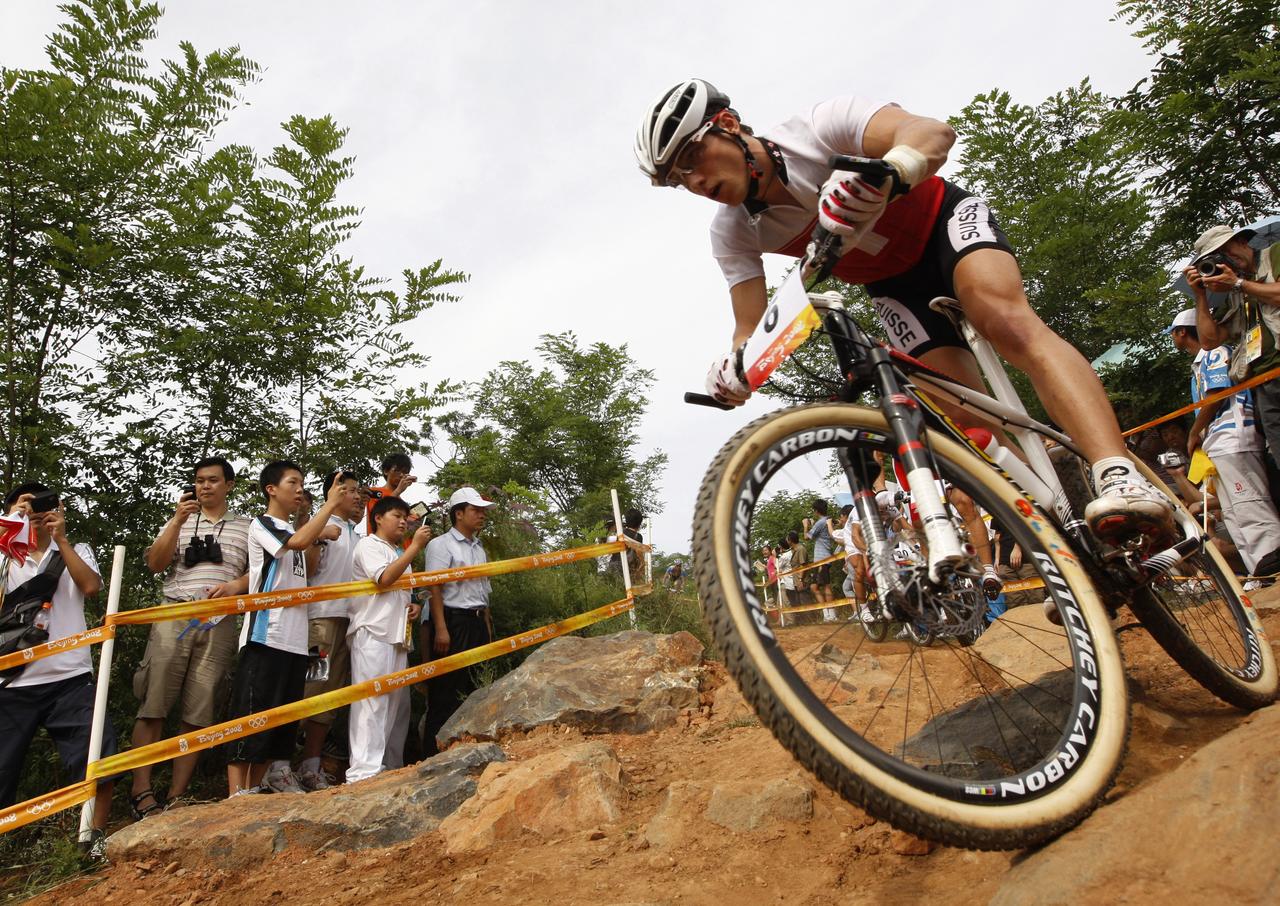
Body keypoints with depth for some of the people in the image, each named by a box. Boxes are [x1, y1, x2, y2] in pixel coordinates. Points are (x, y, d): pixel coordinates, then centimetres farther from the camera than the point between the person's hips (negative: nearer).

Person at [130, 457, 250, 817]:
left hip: (219, 624, 0)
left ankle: (176, 796, 5)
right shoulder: (178, 521, 17)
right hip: (174, 617, 1)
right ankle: (141, 790, 2)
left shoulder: (245, 528, 15)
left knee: (199, 711, -2)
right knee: (153, 705, -5)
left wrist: (235, 585, -9)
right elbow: (155, 564, 4)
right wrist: (178, 521, -6)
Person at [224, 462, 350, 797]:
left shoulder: (294, 531, 20)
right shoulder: (261, 525, -3)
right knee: (250, 713, -6)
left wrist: (320, 537, 13)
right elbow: (298, 542, -21)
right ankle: (236, 792, -4)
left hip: (295, 639, 8)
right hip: (264, 635, -8)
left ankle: (258, 785, 19)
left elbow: (304, 575, 24)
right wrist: (330, 505, -18)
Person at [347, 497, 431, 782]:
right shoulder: (368, 545, 0)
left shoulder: (400, 553, 26)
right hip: (373, 632, -9)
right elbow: (384, 579, -17)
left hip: (398, 634, 9)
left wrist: (414, 606, 11)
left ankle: (391, 765, 15)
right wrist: (415, 546, -15)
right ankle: (363, 770, -15)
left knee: (398, 701, 8)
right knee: (372, 700, -14)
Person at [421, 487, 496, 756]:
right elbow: (435, 589, -11)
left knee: (474, 687, 10)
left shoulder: (479, 548, 18)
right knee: (445, 690, -5)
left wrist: (488, 629, 16)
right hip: (454, 622, -7)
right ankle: (433, 753, 3)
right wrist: (441, 629, -18)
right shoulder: (441, 545, -4)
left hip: (478, 624, 8)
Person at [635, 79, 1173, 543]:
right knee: (966, 411, -9)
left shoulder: (820, 126, -26)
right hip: (893, 285, 4)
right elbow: (751, 324, -15)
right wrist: (735, 364, -39)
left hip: (945, 222, -4)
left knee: (1005, 320, -34)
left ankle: (1119, 477, -42)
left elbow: (933, 133, -39)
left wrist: (884, 175, -61)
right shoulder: (732, 233, -14)